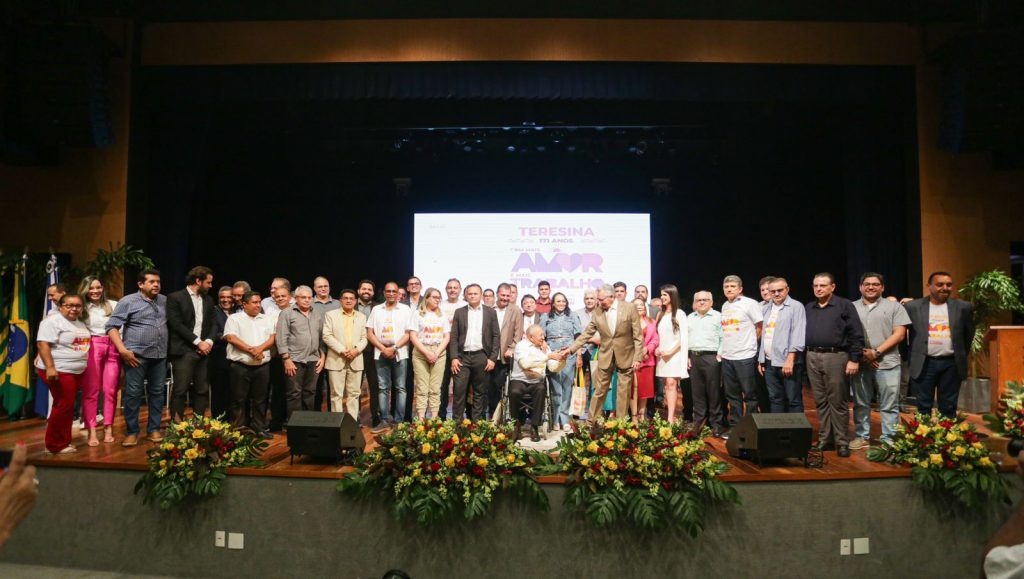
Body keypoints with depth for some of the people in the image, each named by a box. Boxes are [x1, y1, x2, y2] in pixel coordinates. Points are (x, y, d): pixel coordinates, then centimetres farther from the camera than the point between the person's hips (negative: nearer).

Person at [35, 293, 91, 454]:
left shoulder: (80, 323, 15)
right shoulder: (52, 321, -11)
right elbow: (43, 344, -19)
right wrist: (50, 367, -26)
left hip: (75, 372, 9)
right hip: (59, 371, -8)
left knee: (68, 407, 12)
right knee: (63, 406, -7)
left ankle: (64, 442, 20)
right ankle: (56, 445, 2)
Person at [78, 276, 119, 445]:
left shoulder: (114, 305, 9)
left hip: (112, 349, 1)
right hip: (91, 349, -1)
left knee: (110, 390, 2)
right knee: (90, 391, 1)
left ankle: (108, 428, 12)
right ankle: (92, 431, 5)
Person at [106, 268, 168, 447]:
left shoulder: (165, 301, 10)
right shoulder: (128, 301, -3)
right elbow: (112, 326, -6)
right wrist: (122, 350, -15)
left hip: (160, 355, 4)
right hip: (136, 355, -4)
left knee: (158, 392, 8)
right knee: (133, 393, -1)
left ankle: (154, 429, 18)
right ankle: (132, 432, 9)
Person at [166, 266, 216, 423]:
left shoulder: (208, 300, 15)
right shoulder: (175, 298, -3)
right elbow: (176, 324, -11)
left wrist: (209, 341, -5)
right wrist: (198, 342, -13)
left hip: (203, 350, 6)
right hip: (183, 351, -6)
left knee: (202, 389, 7)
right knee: (180, 390, -4)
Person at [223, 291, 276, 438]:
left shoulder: (268, 319, 11)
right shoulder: (234, 318, 2)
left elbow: (273, 337, 4)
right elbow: (231, 338, -10)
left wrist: (260, 348, -14)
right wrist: (251, 350, -14)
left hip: (262, 366, 3)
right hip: (240, 366, -3)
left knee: (260, 399, 8)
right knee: (239, 399, 3)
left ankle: (259, 427, 17)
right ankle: (237, 429, 11)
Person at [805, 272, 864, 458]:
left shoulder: (844, 305, -1)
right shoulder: (808, 308, 15)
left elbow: (856, 334, -5)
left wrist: (854, 359, -10)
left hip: (836, 357, -5)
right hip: (812, 358, 5)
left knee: (838, 402, 0)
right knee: (821, 402, 10)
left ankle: (842, 442, 8)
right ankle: (825, 439, 18)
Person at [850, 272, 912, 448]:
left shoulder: (894, 307, 5)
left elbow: (899, 334, -3)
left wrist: (877, 352, -11)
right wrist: (860, 353, -7)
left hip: (887, 363, -2)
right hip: (860, 363, 2)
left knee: (889, 405, 1)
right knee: (861, 403, 9)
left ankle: (889, 441, 9)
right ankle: (862, 437, 19)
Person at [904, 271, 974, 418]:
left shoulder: (963, 307, 2)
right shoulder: (913, 306, -2)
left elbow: (969, 333, 13)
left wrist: (962, 355, 14)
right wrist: (911, 357, 8)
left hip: (951, 364, 1)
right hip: (924, 364, -1)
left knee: (948, 408, 9)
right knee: (923, 408, 6)